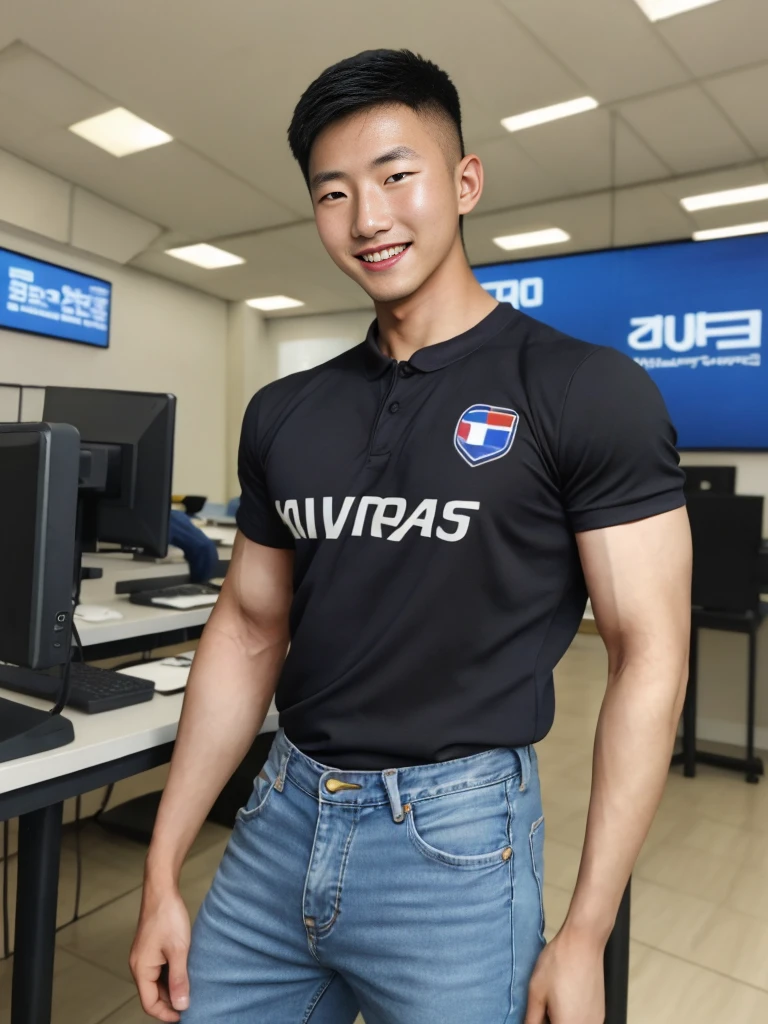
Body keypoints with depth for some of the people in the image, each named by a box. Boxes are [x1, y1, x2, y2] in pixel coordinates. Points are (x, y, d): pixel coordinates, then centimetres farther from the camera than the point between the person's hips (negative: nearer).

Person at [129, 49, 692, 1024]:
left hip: (455, 834, -4)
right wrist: (162, 872, 6)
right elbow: (248, 632, 6)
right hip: (280, 815, 5)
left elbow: (649, 656, -10)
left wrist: (585, 933, -11)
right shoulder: (283, 414, 3)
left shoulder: (587, 393, -10)